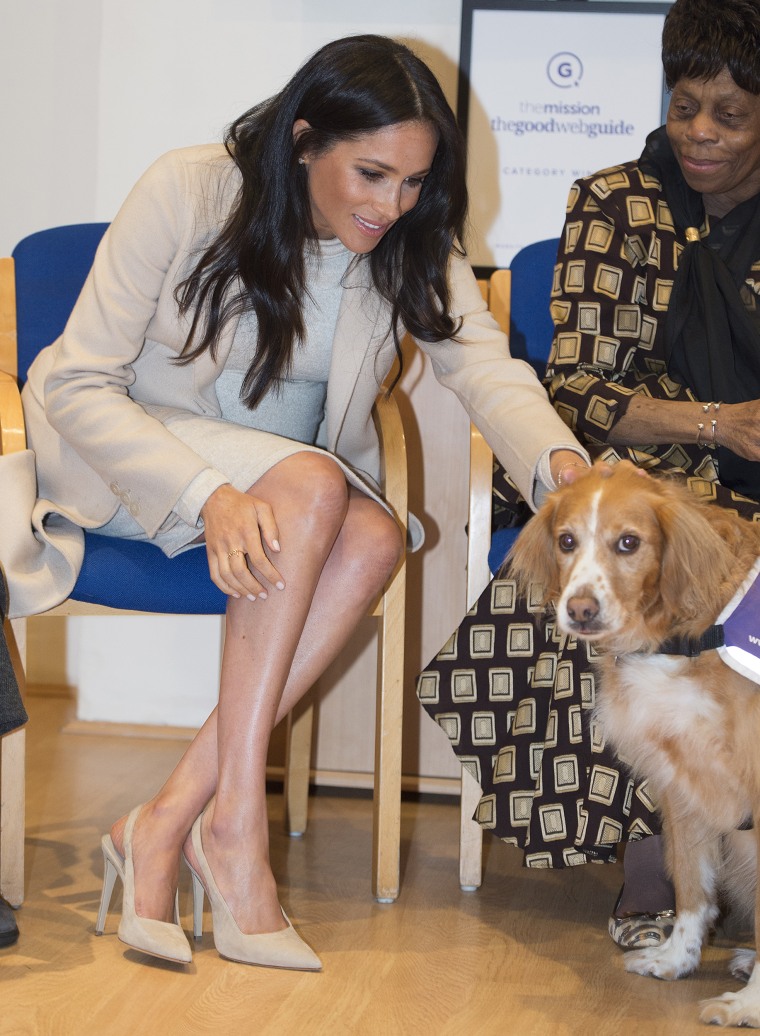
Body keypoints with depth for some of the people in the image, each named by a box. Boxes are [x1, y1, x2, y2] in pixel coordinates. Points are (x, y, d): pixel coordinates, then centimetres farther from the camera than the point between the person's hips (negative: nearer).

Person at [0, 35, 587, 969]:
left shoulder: (413, 246, -6)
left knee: (374, 537, -30)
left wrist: (559, 463, -44)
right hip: (125, 455, -4)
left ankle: (169, 819, -29)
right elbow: (79, 384, -20)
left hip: (307, 483, 4)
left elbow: (484, 364, -22)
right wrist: (210, 495, -36)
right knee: (314, 485, -34)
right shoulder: (187, 192, -19)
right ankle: (235, 823, -32)